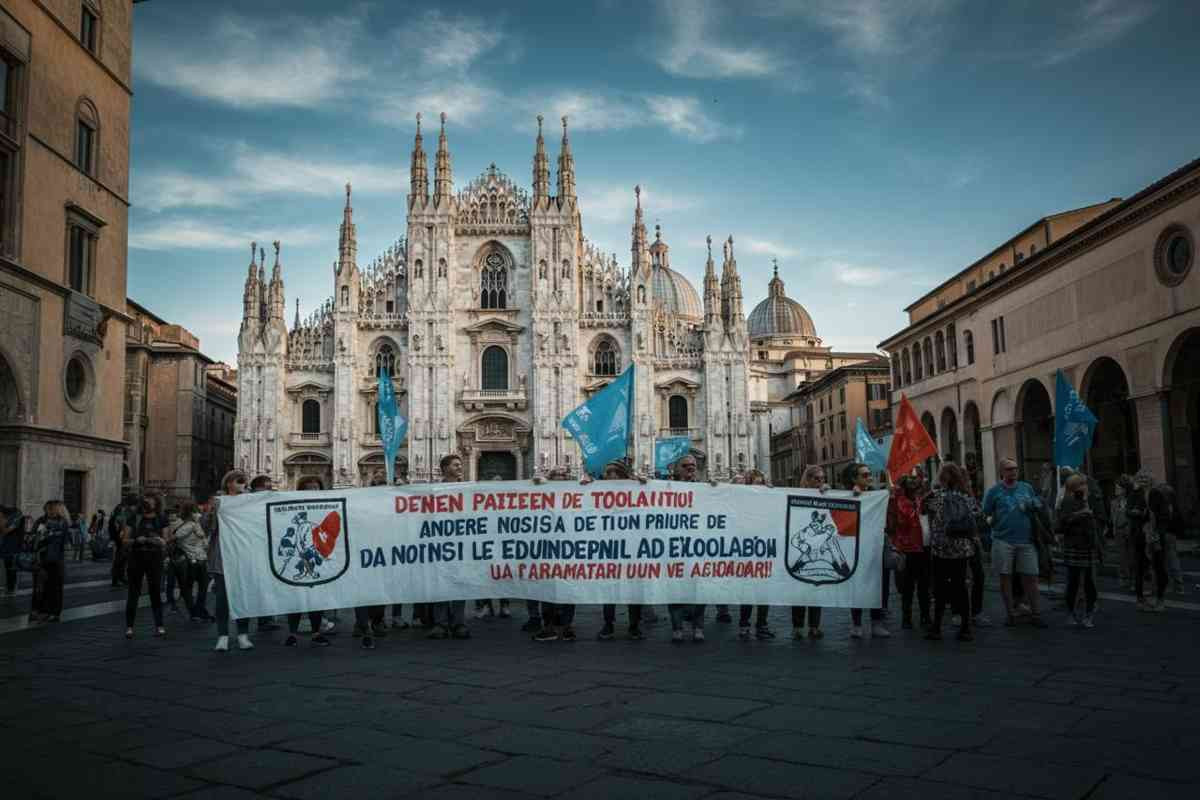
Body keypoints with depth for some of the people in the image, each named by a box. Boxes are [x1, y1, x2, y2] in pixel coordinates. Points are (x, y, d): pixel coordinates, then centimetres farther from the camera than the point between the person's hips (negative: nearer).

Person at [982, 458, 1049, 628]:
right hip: (1003, 540, -2)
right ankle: (1010, 613, 16)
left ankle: (1034, 614, 15)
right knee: (1005, 577, 4)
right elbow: (985, 515, 1)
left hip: (1026, 540, 2)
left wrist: (1037, 506, 3)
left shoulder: (1027, 488, 12)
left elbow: (1038, 507, 22)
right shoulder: (994, 491, 2)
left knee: (1030, 577, 3)